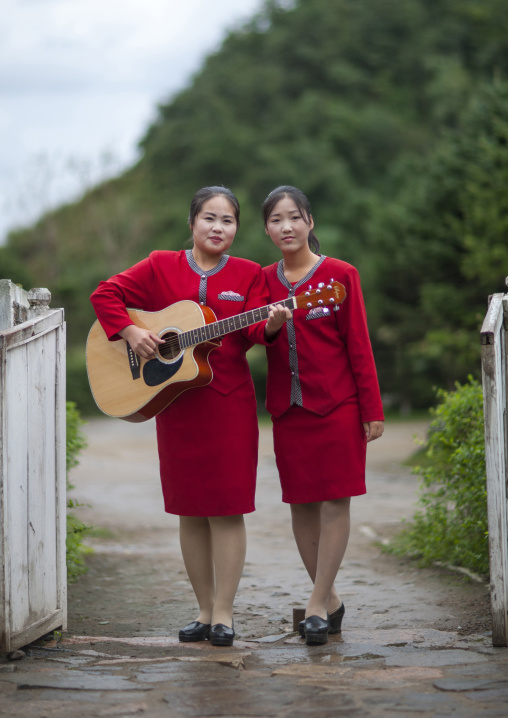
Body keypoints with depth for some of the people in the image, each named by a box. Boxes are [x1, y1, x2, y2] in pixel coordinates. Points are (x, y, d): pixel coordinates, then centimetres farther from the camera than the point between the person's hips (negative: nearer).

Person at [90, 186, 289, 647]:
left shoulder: (248, 275, 6)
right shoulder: (160, 268, 7)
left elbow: (252, 333, -5)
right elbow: (106, 293, 7)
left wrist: (270, 325, -27)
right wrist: (129, 332, -8)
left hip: (230, 402, -1)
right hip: (176, 403, 1)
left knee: (226, 508, -3)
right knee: (190, 510, 6)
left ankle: (224, 613, 4)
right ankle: (205, 610, 16)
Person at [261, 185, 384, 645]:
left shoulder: (340, 275, -3)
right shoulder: (263, 281, 7)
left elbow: (359, 346, -4)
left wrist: (372, 411, -6)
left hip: (337, 406, -4)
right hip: (287, 410, 4)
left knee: (334, 501, -4)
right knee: (301, 504, 6)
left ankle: (317, 604, 1)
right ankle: (330, 601, 19)